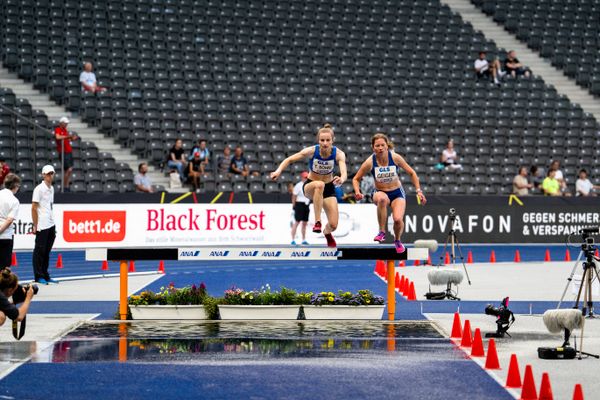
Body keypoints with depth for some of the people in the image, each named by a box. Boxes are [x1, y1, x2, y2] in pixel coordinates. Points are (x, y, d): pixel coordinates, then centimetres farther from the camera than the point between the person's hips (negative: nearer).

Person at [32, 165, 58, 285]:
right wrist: (35, 225, -13)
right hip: (42, 226, -7)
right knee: (39, 250, -1)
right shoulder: (39, 189, -9)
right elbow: (34, 208, -10)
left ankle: (45, 275, 17)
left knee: (47, 251, 11)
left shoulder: (51, 188, 14)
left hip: (51, 225, 7)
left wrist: (52, 222, 15)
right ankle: (39, 276, 4)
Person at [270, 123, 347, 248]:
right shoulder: (311, 151, -22)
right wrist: (278, 171, -31)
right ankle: (317, 222, -34)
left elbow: (344, 172, -37)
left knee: (333, 225, -9)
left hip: (328, 188, 1)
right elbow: (289, 159, -13)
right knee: (319, 185, -41)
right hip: (310, 186, -1)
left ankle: (327, 233, 31)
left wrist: (341, 179, -60)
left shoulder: (338, 154, -22)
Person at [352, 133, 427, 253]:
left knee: (398, 219, -23)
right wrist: (357, 192, -22)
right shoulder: (370, 162, -16)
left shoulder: (395, 157, -15)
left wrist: (418, 190, -7)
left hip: (397, 193, 1)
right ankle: (382, 232, -27)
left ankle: (397, 240, 14)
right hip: (380, 193, -1)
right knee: (381, 198, -40)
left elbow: (411, 173, -2)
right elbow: (356, 179, -4)